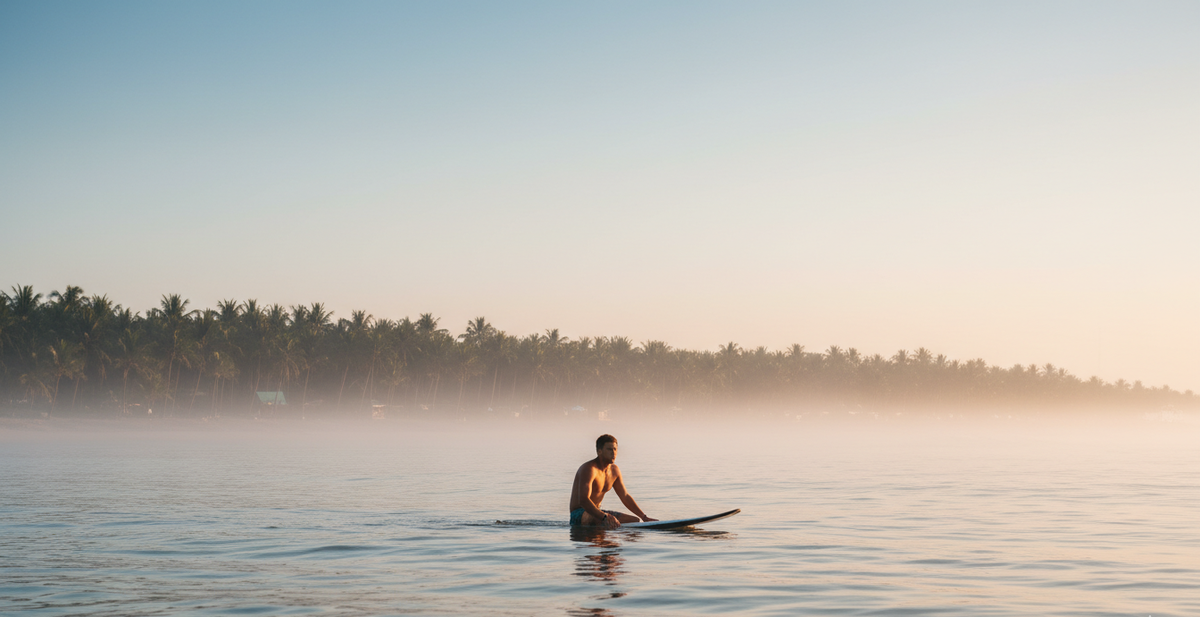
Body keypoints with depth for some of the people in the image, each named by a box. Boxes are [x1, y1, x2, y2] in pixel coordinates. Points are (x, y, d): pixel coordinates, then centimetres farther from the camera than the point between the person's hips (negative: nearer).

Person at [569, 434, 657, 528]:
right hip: (579, 514, -10)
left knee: (636, 521, 0)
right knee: (609, 522, -40)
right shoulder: (589, 469, -21)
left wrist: (644, 517, 6)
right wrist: (605, 517, -45)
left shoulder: (614, 470, 7)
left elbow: (625, 496, 16)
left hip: (597, 512, 10)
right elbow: (583, 500, -33)